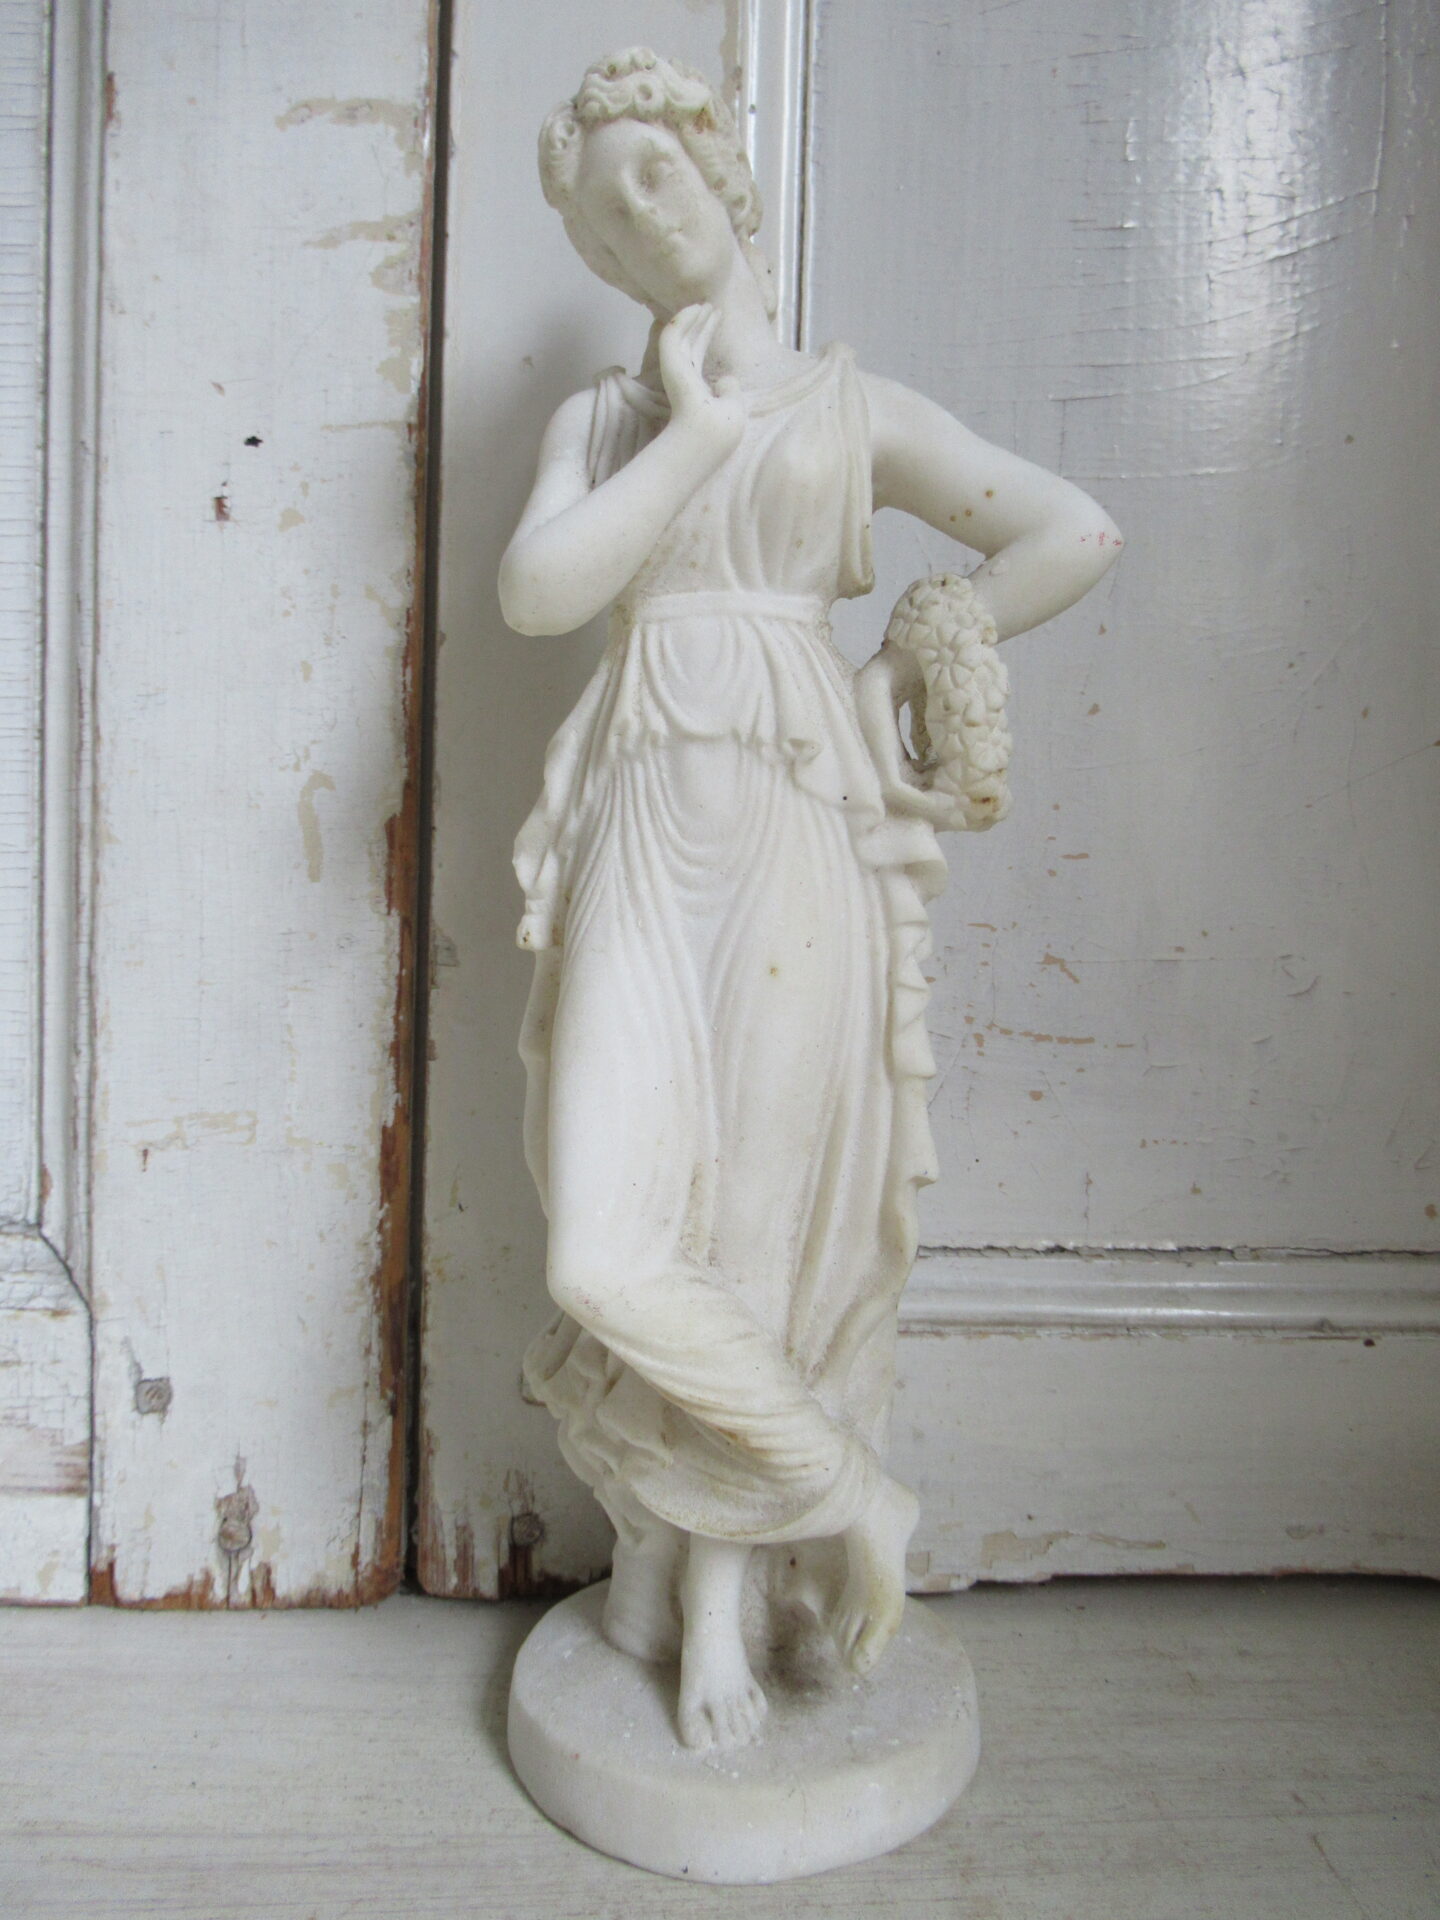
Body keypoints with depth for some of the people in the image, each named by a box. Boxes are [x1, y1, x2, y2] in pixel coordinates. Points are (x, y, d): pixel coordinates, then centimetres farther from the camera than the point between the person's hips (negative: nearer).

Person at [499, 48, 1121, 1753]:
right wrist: (691, 432, 0)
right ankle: (844, 1499, 15)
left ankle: (714, 1594, 19)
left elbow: (1074, 535, 8)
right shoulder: (601, 416, 17)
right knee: (616, 1241, -9)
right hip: (650, 829, 2)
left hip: (799, 828, -1)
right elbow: (535, 591, -2)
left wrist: (897, 669, 3)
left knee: (766, 1207, -1)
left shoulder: (854, 410, 14)